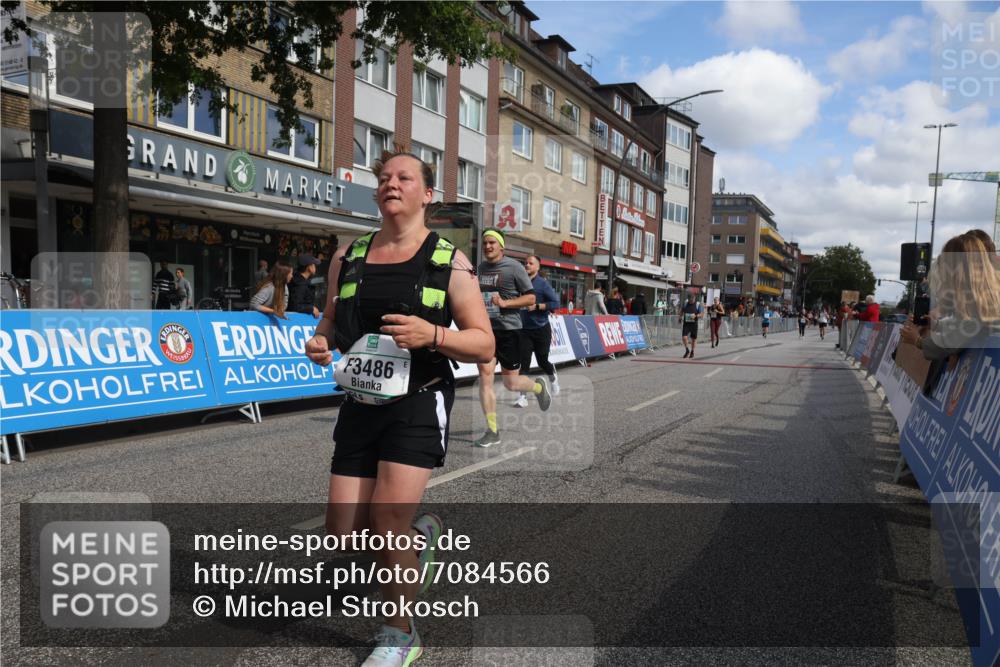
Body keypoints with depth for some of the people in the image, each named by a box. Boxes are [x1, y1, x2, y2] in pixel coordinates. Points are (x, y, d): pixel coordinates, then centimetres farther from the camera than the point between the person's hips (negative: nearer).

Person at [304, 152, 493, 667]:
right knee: (345, 533, 2)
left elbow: (484, 345, -4)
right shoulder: (347, 257, 9)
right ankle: (419, 535, 35)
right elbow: (331, 320, 21)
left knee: (387, 519, -12)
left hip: (419, 404, -4)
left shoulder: (449, 262, -3)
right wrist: (320, 343, -3)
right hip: (360, 406, 5)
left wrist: (431, 334, -23)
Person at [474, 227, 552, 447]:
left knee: (511, 383, 3)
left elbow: (531, 298, -6)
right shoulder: (480, 268, 11)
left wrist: (505, 303, -18)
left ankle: (539, 386, 38)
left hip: (508, 329, -4)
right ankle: (492, 431, 0)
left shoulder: (514, 267, -5)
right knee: (485, 376, -8)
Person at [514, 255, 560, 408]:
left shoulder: (543, 283, -8)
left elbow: (556, 304, -13)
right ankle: (523, 397, -5)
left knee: (542, 361, 9)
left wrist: (536, 306, -22)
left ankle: (552, 377, 43)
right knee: (524, 362, -7)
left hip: (541, 329, -2)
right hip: (525, 329, 2)